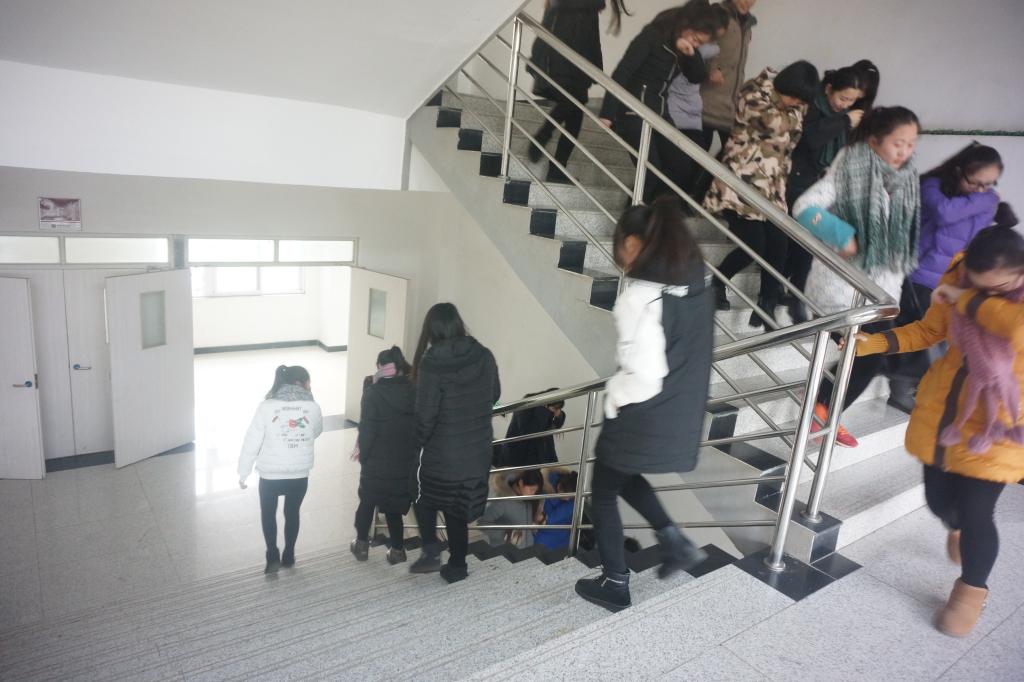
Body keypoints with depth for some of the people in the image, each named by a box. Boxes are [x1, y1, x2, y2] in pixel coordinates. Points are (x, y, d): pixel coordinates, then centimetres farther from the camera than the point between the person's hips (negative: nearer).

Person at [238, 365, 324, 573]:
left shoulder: (266, 407, -14)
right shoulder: (312, 407, -10)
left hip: (270, 475, -1)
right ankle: (288, 556, 34)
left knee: (268, 513, 23)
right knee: (292, 513, 23)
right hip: (300, 475, 1)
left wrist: (243, 473, -1)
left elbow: (252, 442, -10)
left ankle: (273, 556, 20)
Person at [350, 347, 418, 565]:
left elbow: (367, 430, -15)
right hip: (406, 463, 3)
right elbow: (419, 427, 0)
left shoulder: (374, 393, -16)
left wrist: (363, 456, 0)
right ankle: (397, 550, 22)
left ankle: (362, 545, 32)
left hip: (377, 463, -3)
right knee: (394, 507, 17)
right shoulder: (414, 392, -5)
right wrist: (412, 455, 10)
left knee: (367, 502, 19)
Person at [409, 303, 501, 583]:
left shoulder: (432, 362, -18)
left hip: (443, 453, -4)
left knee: (425, 498, 22)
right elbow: (495, 395, 12)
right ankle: (457, 566, 26)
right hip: (478, 452, 4)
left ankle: (431, 550, 10)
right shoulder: (484, 356, -2)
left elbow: (425, 413, -16)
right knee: (458, 510, 18)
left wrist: (419, 441, 1)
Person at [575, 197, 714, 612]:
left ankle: (615, 585, 28)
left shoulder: (642, 296, -25)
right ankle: (674, 540, 22)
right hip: (682, 416, 8)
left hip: (642, 418, -8)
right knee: (623, 477, 31)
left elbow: (644, 374, -28)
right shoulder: (698, 282, 0)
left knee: (603, 494, 16)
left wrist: (612, 397, -10)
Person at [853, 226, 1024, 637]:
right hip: (943, 410, 4)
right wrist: (873, 343, -5)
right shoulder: (959, 279, -5)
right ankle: (958, 529, 51)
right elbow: (928, 331, 7)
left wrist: (968, 300, -27)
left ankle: (972, 590, 25)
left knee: (976, 513, -4)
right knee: (939, 500, 13)